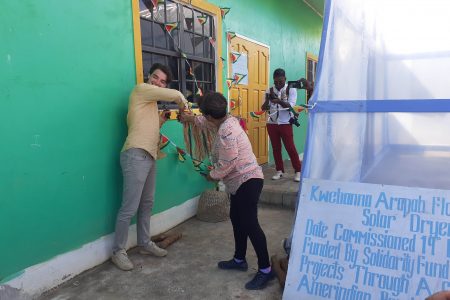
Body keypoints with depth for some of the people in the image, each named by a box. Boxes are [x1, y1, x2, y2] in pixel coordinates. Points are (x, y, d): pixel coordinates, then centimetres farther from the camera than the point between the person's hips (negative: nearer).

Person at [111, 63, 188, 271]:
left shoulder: (151, 102, 23)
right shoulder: (141, 89, -4)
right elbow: (175, 95, -9)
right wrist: (183, 105, 10)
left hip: (149, 157, 10)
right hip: (136, 155, -10)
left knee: (147, 204, 17)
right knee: (129, 207, -5)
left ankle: (145, 243, 30)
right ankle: (118, 251, 9)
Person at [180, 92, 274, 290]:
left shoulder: (225, 132, -23)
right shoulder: (227, 120, 8)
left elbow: (228, 163, -24)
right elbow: (209, 123, 32)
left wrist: (213, 176, -7)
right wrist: (192, 119, 40)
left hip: (247, 181, -11)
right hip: (241, 182, 11)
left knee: (249, 223, -11)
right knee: (236, 219, 17)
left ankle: (265, 270, -4)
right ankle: (239, 260, 30)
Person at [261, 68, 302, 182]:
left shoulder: (291, 89, -4)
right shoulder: (269, 91, 3)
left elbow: (290, 105, -17)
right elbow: (264, 108, 1)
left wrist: (279, 101, -35)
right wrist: (267, 100, -22)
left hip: (285, 124, -3)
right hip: (272, 124, 3)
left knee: (290, 147, -2)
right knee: (276, 148, 8)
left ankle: (298, 171, 8)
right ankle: (279, 170, 19)